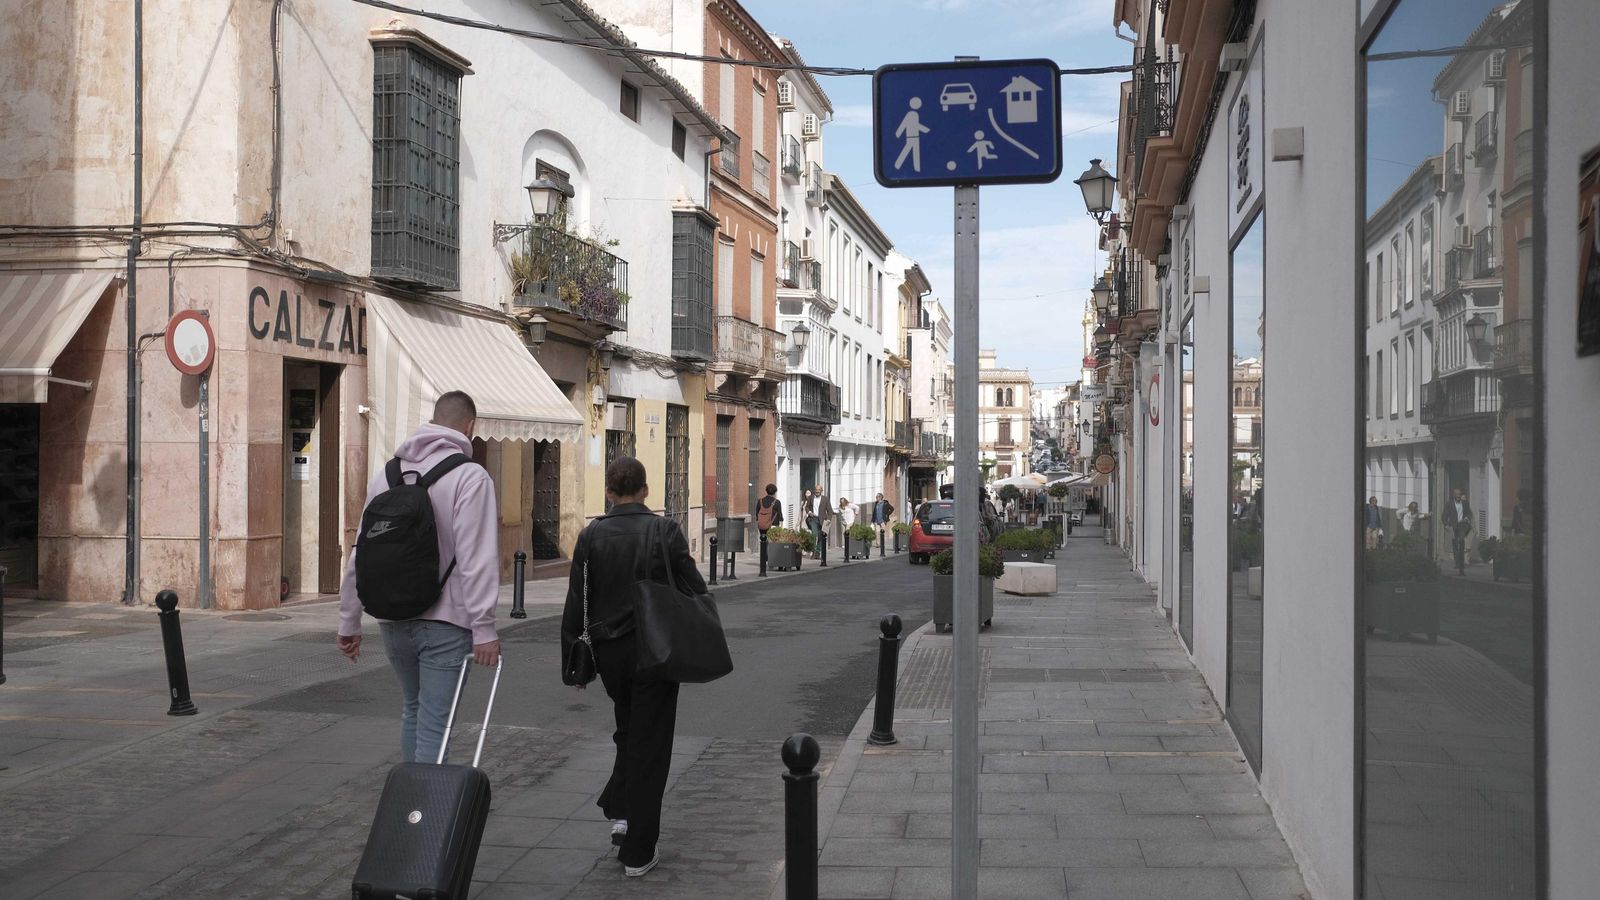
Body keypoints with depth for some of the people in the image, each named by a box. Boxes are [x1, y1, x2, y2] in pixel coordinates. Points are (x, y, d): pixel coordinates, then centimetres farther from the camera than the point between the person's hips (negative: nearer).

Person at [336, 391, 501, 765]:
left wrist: (349, 621, 17)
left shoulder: (386, 474, 8)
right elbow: (477, 559, -19)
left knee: (412, 709, 23)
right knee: (434, 722, -1)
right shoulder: (470, 477, -11)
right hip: (445, 621, -6)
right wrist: (484, 628, -18)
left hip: (394, 621, 6)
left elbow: (361, 552, 11)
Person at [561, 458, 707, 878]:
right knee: (648, 746, 5)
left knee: (628, 731, 27)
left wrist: (572, 662, 6)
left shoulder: (591, 535, -2)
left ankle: (619, 811, 16)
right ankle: (637, 853, 8)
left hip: (609, 652, 3)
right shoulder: (665, 531, -8)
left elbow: (575, 603, -1)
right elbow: (695, 591, -7)